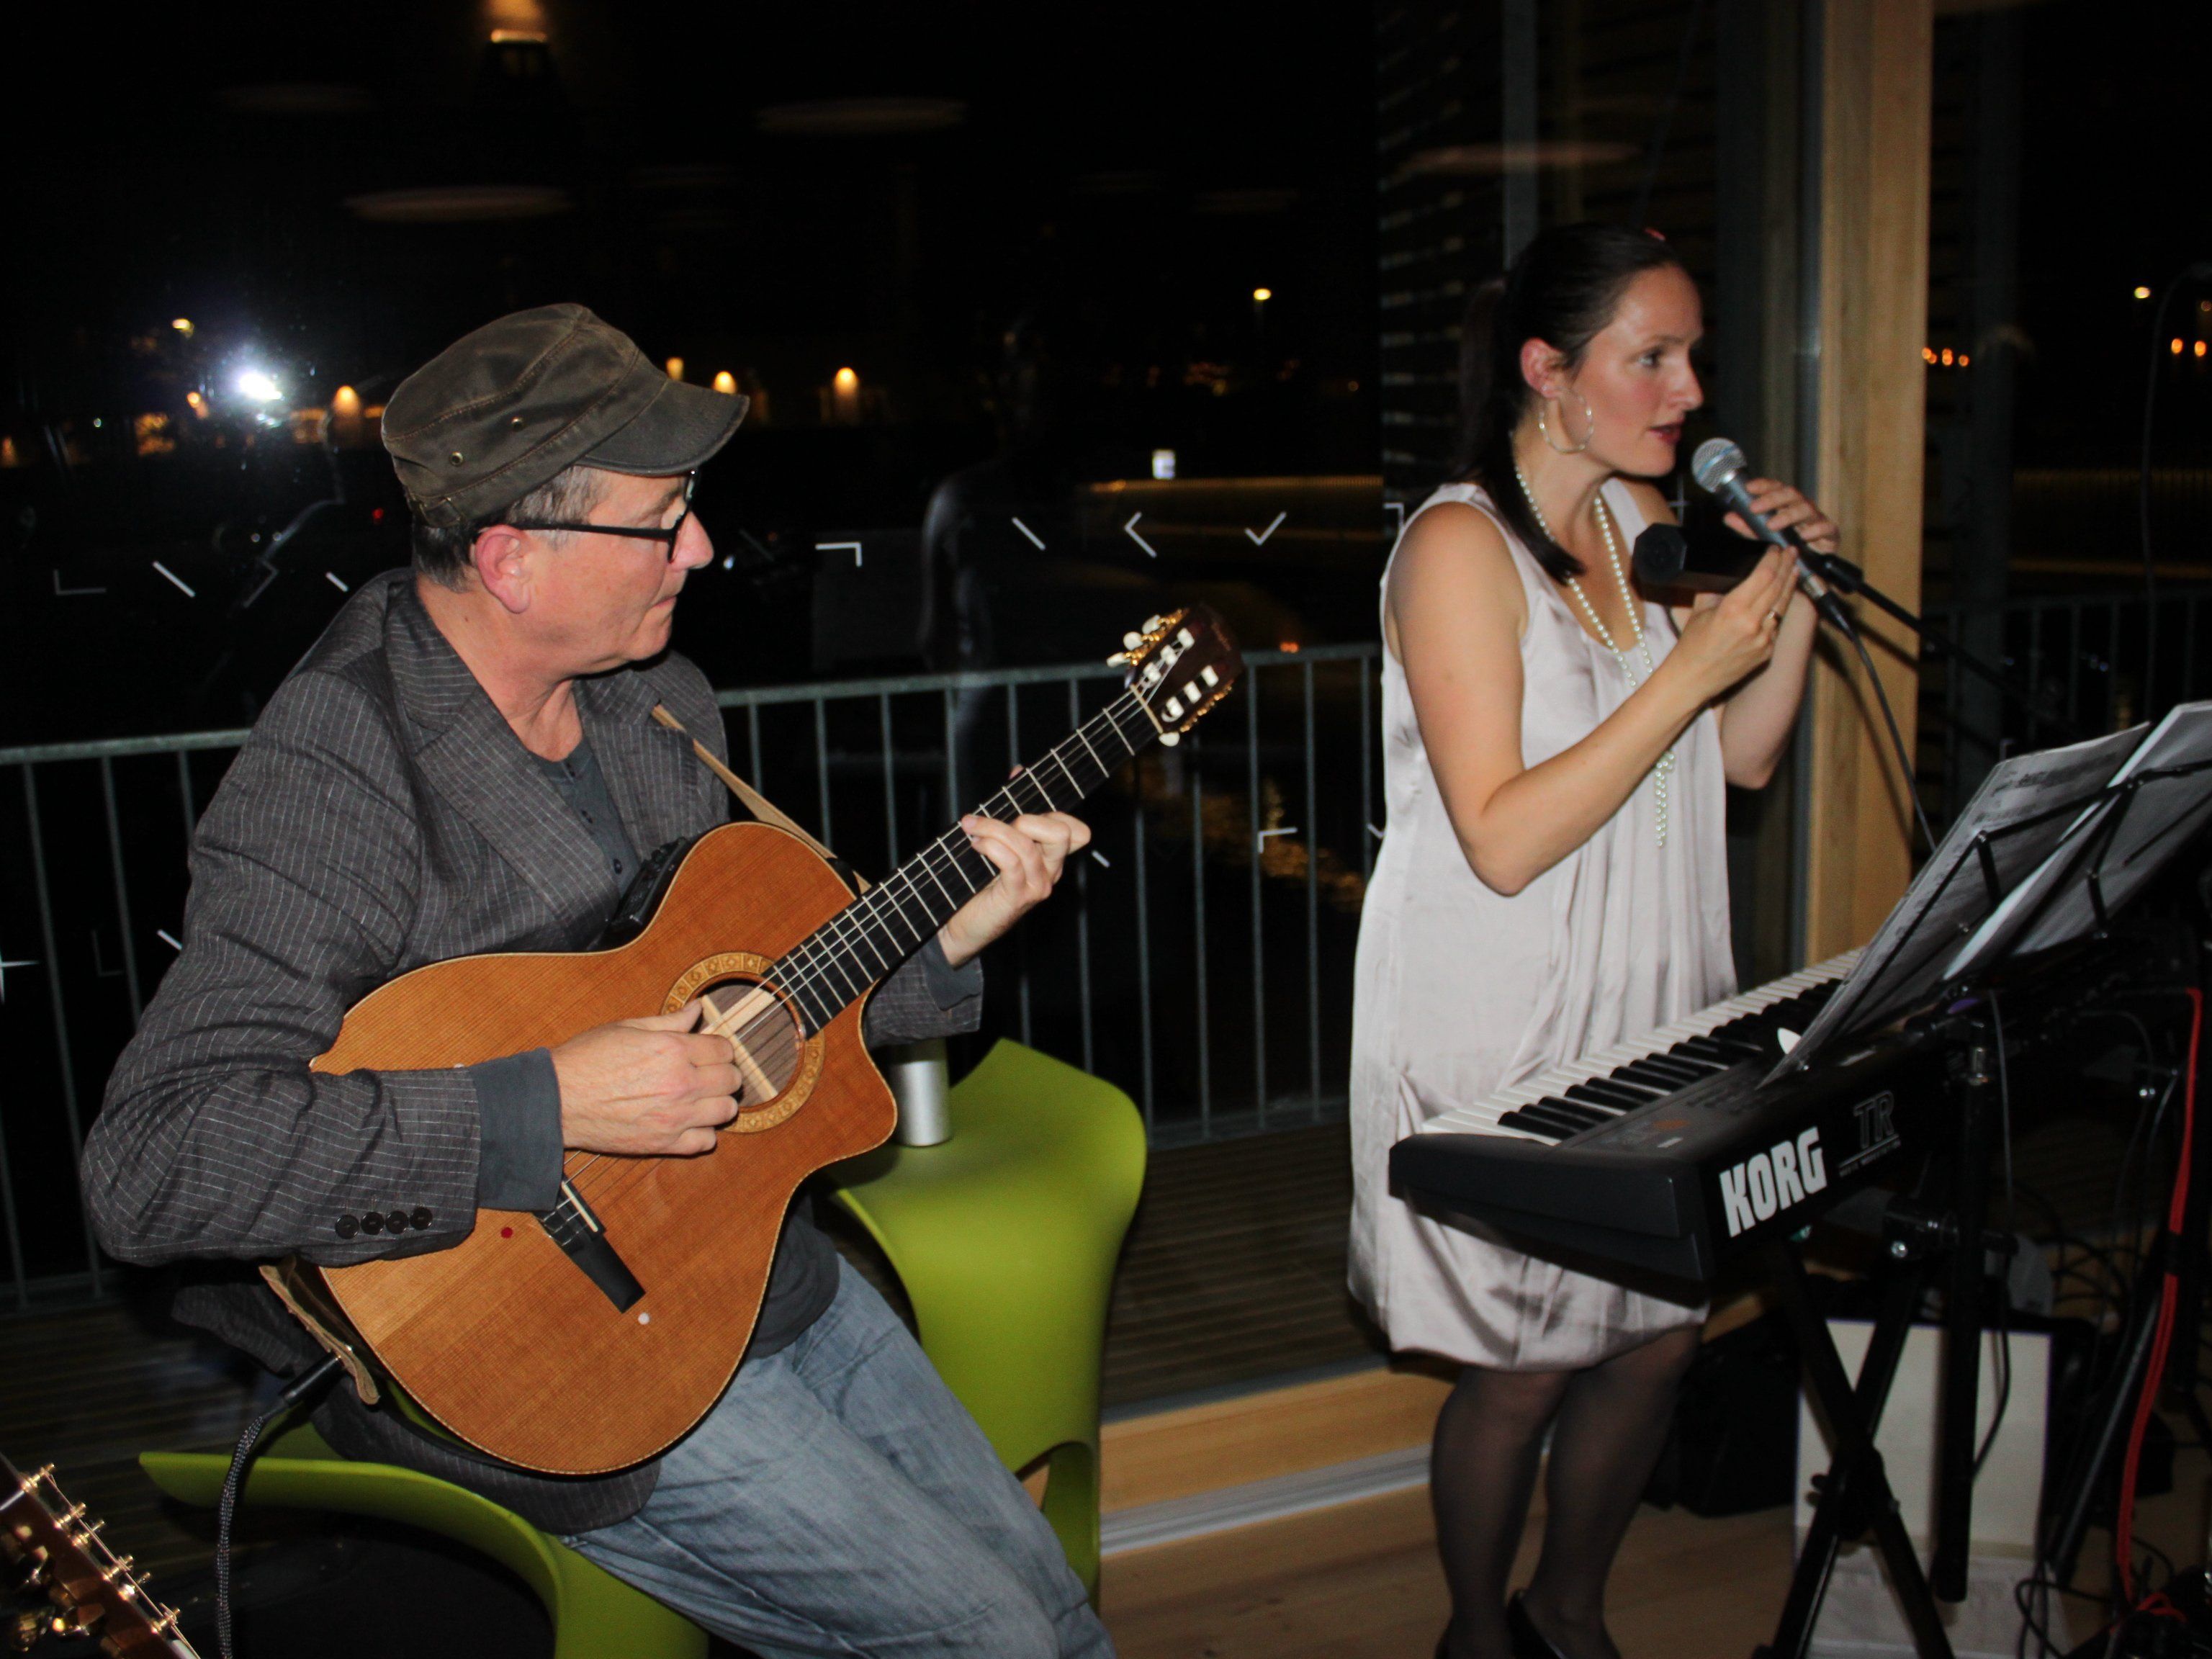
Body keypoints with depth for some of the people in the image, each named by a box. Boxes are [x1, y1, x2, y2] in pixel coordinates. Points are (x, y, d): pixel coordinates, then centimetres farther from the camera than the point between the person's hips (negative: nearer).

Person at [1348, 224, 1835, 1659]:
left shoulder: (1646, 523, 7)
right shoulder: (1461, 544, -17)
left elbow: (1746, 758, 13)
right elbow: (1504, 839, -24)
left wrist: (1792, 594, -2)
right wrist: (1693, 666, -24)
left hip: (1649, 1008, 7)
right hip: (1502, 1030, -7)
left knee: (1660, 1332, 14)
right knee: (1527, 1366, 6)